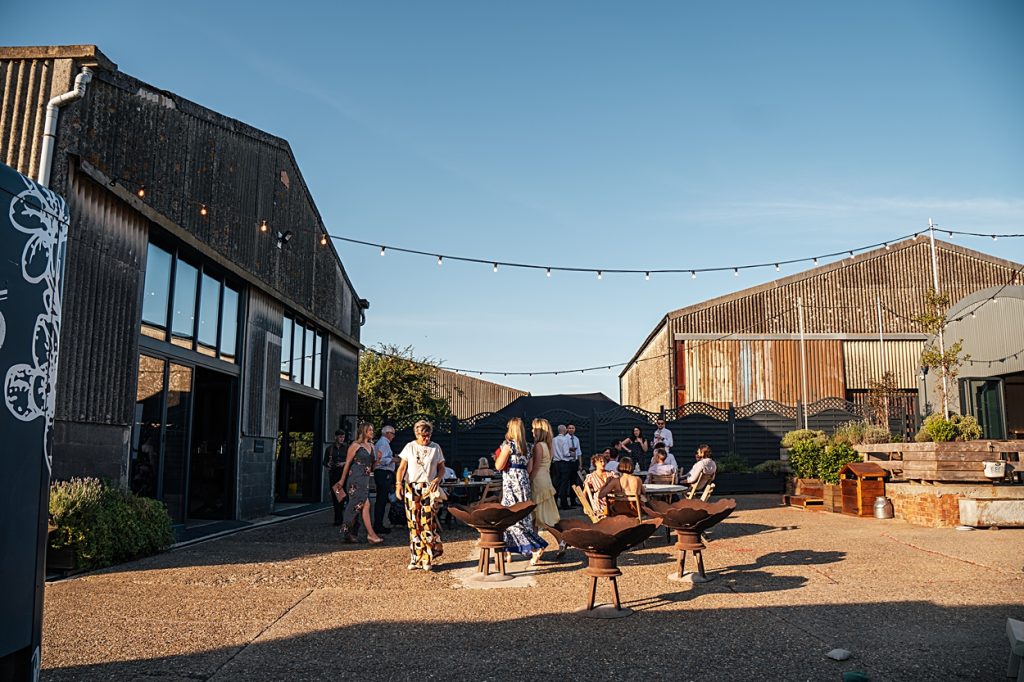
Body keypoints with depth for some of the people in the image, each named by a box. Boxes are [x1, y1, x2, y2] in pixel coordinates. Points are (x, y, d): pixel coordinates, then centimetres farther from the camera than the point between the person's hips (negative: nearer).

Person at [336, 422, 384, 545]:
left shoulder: (371, 446, 15)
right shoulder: (355, 445, -6)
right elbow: (347, 464, -5)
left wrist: (378, 459, 1)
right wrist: (342, 482, -5)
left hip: (365, 479, 7)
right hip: (355, 479, -7)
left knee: (356, 507, 9)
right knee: (365, 504, -13)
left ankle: (350, 534, 14)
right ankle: (371, 534, -14)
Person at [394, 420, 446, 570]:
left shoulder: (436, 448, 7)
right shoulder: (410, 447, 6)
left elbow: (442, 468, 11)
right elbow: (401, 468, 4)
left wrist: (437, 479, -8)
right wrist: (398, 483, -10)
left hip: (429, 488, -1)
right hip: (411, 488, 1)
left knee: (428, 522, -10)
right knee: (413, 523, 1)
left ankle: (427, 559, -2)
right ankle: (416, 558, 10)